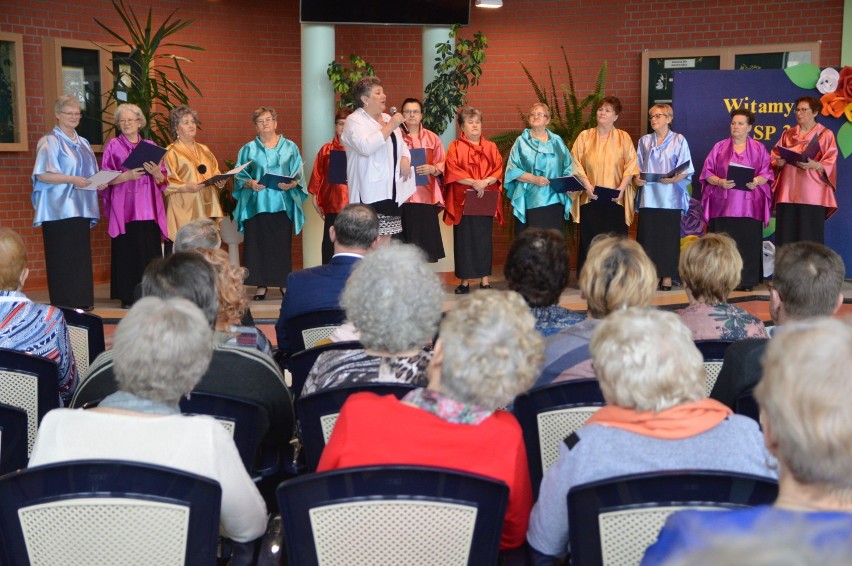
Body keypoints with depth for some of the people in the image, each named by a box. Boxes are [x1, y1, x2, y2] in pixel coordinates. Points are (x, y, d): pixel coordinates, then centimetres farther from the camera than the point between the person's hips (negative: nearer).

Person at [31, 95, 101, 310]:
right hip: (59, 209, -7)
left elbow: (91, 174, 22)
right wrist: (71, 180, -23)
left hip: (81, 208, 7)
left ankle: (82, 301, 12)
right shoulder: (50, 142, -4)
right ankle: (64, 304, -2)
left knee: (81, 256, 7)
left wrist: (100, 182, 1)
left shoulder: (83, 143, 18)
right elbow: (42, 174, -13)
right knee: (63, 257, -6)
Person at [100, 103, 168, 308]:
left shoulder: (150, 146, 14)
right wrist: (127, 176, -16)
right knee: (128, 252, -6)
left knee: (150, 252, -1)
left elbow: (162, 180, 12)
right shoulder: (113, 146, 6)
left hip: (148, 210, 3)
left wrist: (156, 173, -10)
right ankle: (127, 297, -1)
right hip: (125, 210, -3)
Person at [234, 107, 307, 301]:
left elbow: (298, 176, 6)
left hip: (282, 204, 0)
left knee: (282, 244, -1)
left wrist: (291, 184, -15)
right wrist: (250, 183, -13)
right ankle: (261, 285, 3)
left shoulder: (290, 147, 8)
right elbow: (240, 177, 7)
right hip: (257, 204, 0)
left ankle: (284, 283, 9)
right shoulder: (248, 149, 9)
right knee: (258, 244, -3)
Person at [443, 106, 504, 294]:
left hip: (485, 200, 2)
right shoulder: (456, 147, 4)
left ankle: (484, 279, 9)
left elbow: (498, 170, 3)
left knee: (484, 240, 3)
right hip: (463, 201, -2)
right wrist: (473, 182, -19)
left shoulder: (490, 147, 12)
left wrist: (485, 182, -16)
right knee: (464, 240, 0)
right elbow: (452, 170, -9)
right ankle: (465, 281, 6)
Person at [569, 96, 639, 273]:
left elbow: (631, 164, 0)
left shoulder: (623, 137, 7)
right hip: (590, 198, 0)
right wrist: (587, 186, -11)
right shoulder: (585, 136, 8)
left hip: (615, 199, 0)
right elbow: (576, 162, 1)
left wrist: (621, 187, -12)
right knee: (589, 240, 0)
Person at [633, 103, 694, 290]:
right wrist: (636, 178, -7)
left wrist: (674, 179, -19)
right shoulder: (644, 141, 13)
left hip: (670, 198, -3)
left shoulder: (679, 140, 3)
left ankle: (667, 276, 8)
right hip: (648, 197, 3)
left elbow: (687, 170, -1)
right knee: (648, 236, 0)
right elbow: (637, 167, 14)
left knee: (669, 237, 0)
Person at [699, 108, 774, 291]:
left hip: (748, 206, 0)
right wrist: (719, 182, -13)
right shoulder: (720, 147, 11)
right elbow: (707, 173, 7)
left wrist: (756, 181, -15)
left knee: (747, 243, -4)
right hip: (723, 205, 0)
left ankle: (746, 281, 2)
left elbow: (767, 173, 6)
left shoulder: (758, 149, 11)